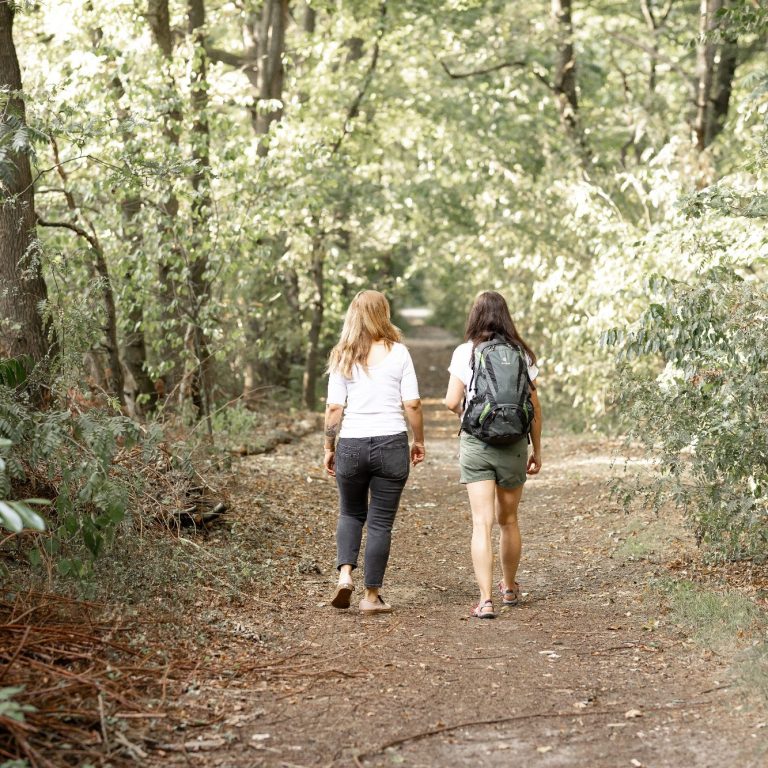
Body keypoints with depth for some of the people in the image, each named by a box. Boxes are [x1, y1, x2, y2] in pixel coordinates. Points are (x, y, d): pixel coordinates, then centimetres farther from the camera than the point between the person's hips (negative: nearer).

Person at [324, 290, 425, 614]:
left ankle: (345, 574, 0)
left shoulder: (342, 357, 1)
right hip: (391, 442, -1)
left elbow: (334, 408, -2)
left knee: (351, 514, 21)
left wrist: (329, 447, 7)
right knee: (381, 521, 7)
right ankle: (371, 595, 10)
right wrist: (419, 441, 8)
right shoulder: (398, 353, -2)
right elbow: (412, 404, -4)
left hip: (351, 444, 1)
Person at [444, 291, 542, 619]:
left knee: (482, 524, -3)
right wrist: (537, 450, 12)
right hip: (513, 444, 2)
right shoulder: (521, 354, 1)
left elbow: (452, 402, -7)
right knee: (508, 520, 19)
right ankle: (509, 588, 36)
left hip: (475, 442, -2)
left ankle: (486, 600, -11)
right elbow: (534, 407, 2)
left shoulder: (464, 352, -4)